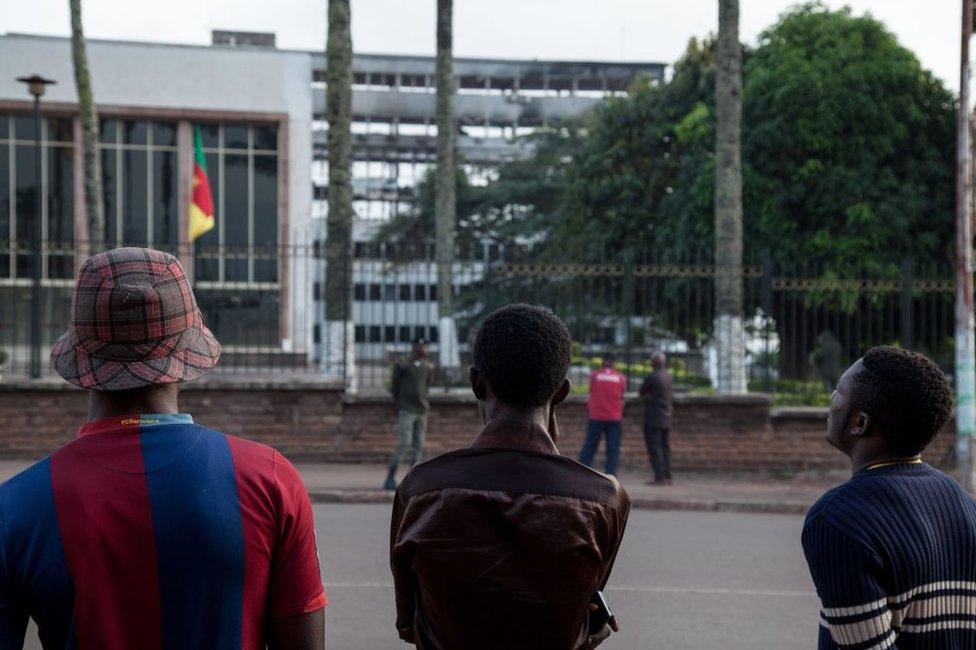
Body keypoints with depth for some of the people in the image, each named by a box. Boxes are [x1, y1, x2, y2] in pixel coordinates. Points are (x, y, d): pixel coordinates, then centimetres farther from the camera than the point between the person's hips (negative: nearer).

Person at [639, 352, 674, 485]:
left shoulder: (650, 378, -15)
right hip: (666, 418, 8)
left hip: (653, 419, -8)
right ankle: (667, 476, 9)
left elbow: (642, 393, -1)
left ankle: (660, 477, -12)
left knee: (654, 448, -6)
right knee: (664, 447, 11)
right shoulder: (669, 377, 8)